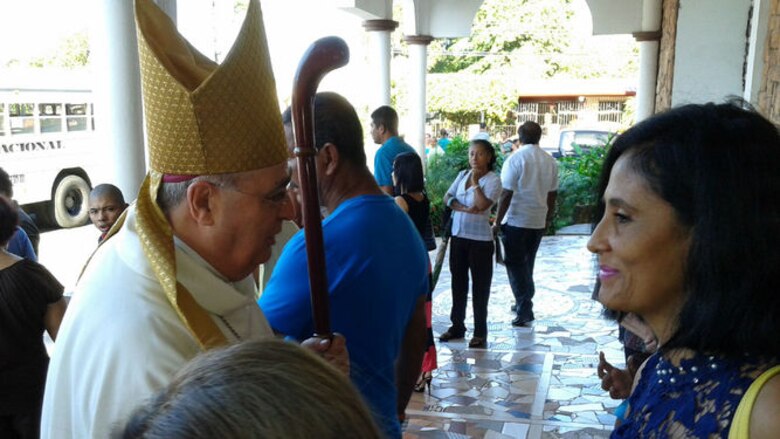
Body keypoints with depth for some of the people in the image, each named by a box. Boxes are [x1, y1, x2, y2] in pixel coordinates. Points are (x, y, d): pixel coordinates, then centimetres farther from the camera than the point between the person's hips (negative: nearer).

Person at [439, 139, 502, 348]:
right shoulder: (462, 175, 10)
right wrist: (465, 209, -14)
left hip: (480, 239, -6)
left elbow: (482, 205, -23)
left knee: (480, 285, 2)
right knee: (458, 282, 14)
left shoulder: (493, 180, -8)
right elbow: (447, 198, 0)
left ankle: (480, 332, 11)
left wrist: (475, 182, -13)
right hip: (458, 236, 6)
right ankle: (457, 325, 26)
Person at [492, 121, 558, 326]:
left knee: (515, 265, 3)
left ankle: (525, 310, 0)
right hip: (538, 222, 6)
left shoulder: (515, 159, -13)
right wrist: (548, 218, 22)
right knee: (527, 263, 18)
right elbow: (552, 194, 10)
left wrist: (497, 222, -9)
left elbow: (506, 194, -15)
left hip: (515, 221, -5)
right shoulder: (550, 161, 4)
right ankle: (524, 303, 27)